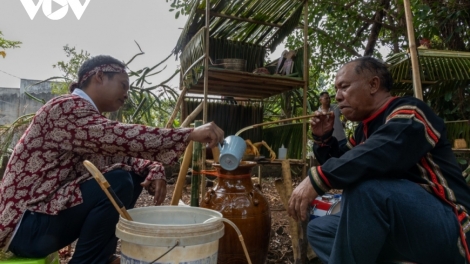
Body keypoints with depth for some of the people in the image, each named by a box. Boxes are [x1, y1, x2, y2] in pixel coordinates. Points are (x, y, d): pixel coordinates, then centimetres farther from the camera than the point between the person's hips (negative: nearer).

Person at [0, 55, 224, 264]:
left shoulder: (86, 115, 11)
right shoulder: (67, 108, -18)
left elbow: (119, 153, 7)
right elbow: (120, 137, -33)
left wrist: (154, 170, -14)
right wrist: (190, 134, -33)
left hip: (50, 210, 9)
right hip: (27, 225, -9)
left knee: (135, 176, 1)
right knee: (118, 182, -26)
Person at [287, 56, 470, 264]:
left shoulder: (408, 113, -13)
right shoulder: (364, 130, 11)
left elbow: (382, 153, -35)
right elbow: (344, 165, 23)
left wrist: (316, 178, -37)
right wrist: (323, 138, 7)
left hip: (448, 227, -9)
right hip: (400, 225, 9)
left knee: (364, 186, -34)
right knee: (319, 229, 11)